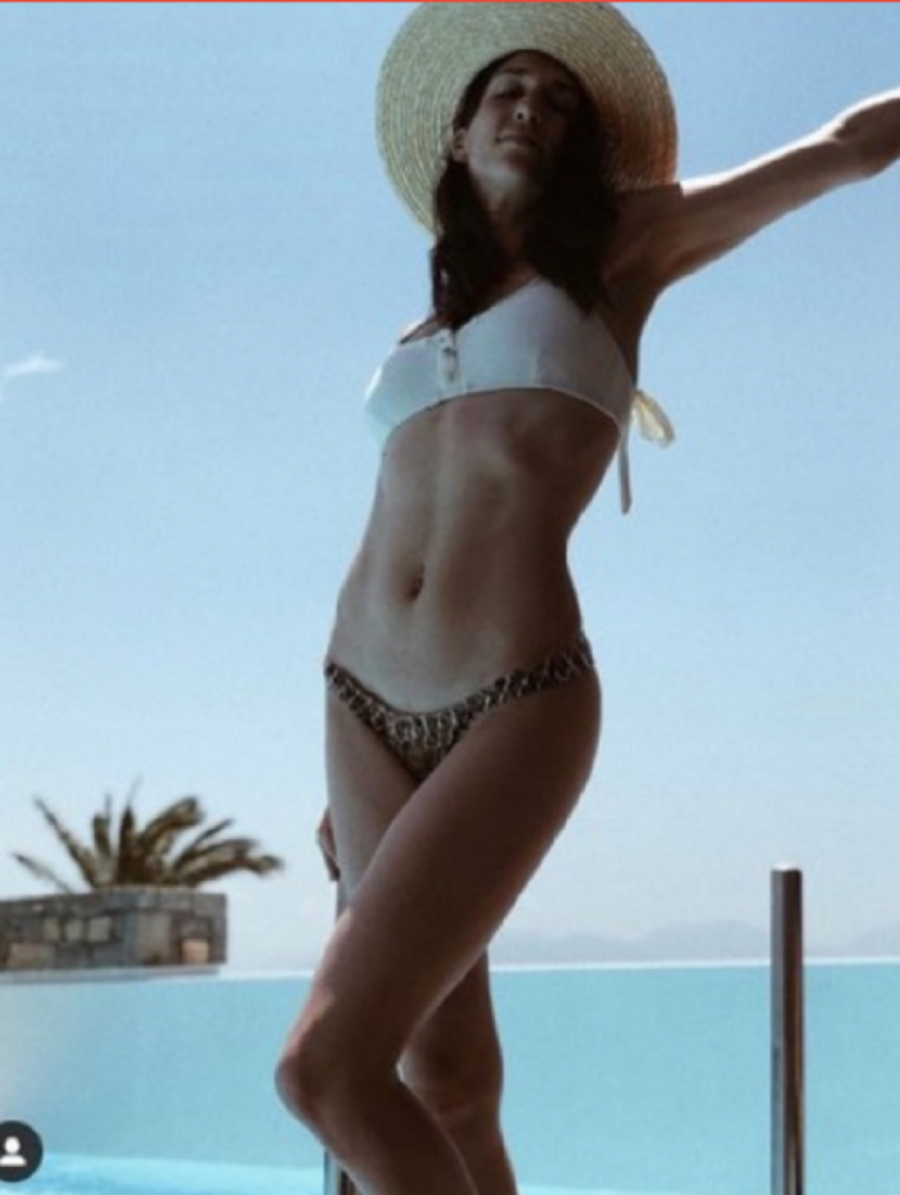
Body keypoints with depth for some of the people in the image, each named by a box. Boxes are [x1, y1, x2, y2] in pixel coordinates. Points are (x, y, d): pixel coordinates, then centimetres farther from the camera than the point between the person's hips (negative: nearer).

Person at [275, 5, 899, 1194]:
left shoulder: (618, 251, 9)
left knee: (326, 1068, -16)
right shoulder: (424, 335, 21)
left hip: (517, 706, -5)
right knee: (444, 1087, 4)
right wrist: (348, 773, 19)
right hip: (369, 708, 5)